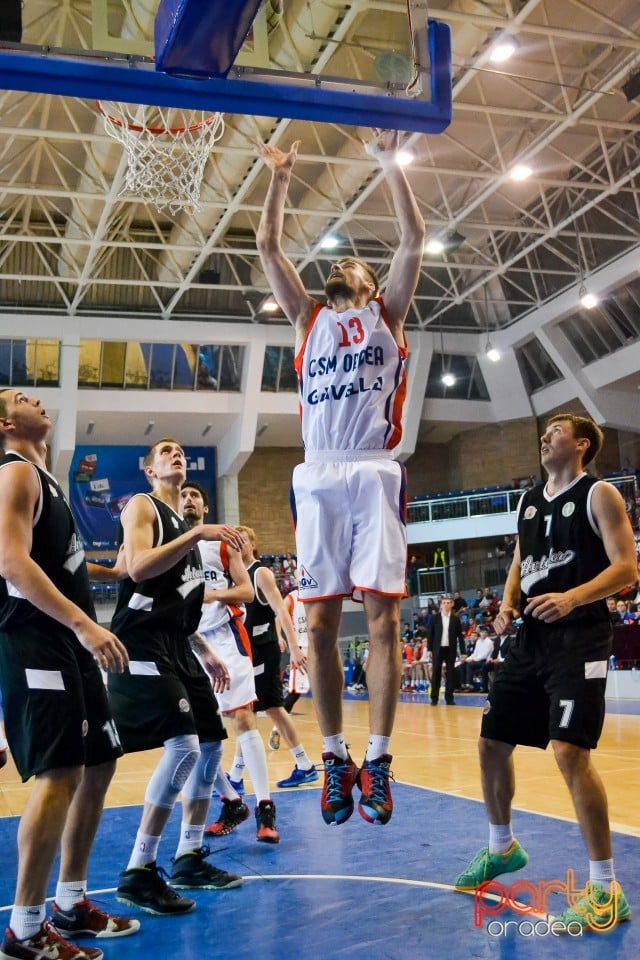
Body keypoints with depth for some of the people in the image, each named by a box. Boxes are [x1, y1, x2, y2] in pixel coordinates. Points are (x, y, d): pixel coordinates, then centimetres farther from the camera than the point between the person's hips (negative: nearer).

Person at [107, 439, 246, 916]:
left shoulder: (184, 523, 22)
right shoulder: (142, 506, -3)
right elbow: (139, 569, -22)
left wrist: (207, 654, 22)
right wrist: (196, 534, -24)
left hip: (177, 646, 9)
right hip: (144, 643, -9)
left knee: (211, 745, 9)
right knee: (183, 745, -19)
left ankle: (189, 859, 20)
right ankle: (139, 872, -9)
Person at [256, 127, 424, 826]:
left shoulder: (387, 315, 19)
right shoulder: (309, 319, 24)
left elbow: (413, 237, 11)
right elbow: (268, 247, 21)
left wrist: (389, 161, 14)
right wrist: (280, 179, 20)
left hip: (375, 473, -2)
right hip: (319, 476, 2)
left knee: (382, 615, -8)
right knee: (319, 621, -2)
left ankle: (377, 758, -4)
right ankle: (335, 757, 8)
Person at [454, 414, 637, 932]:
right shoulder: (528, 501, 16)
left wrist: (572, 598, -26)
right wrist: (508, 605, 4)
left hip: (580, 639, -8)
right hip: (531, 639, 8)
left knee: (569, 751, -18)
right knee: (492, 743, 12)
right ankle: (502, 847, 34)